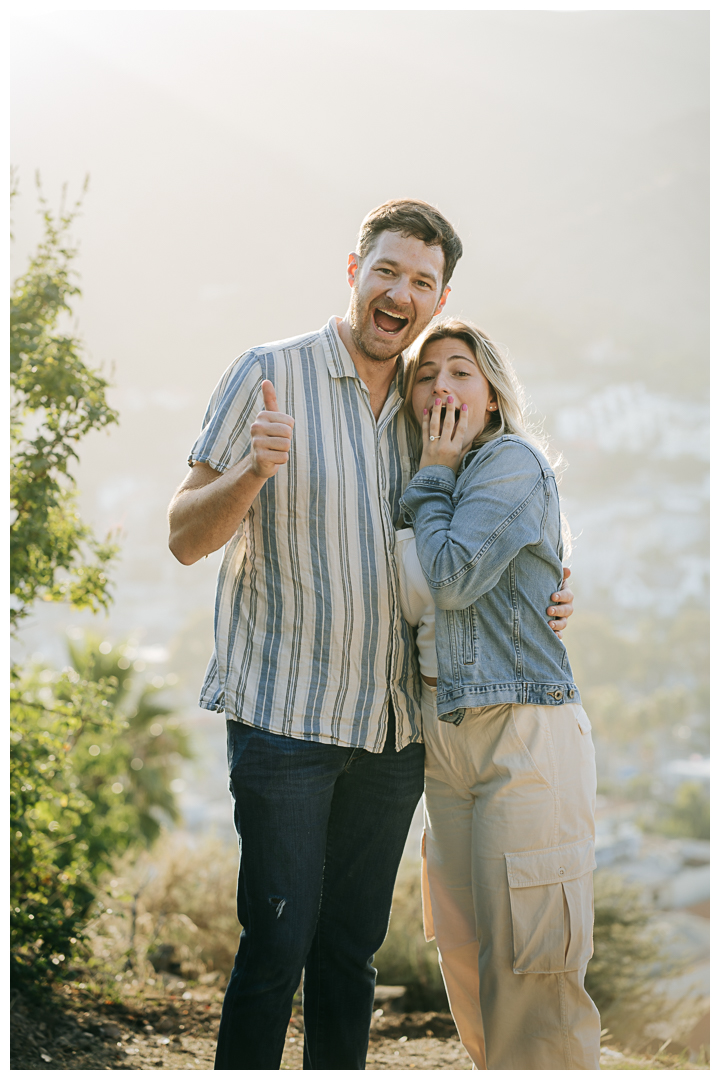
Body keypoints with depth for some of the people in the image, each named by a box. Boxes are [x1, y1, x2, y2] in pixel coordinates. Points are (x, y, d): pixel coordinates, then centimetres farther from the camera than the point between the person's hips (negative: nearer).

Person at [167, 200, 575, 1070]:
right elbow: (186, 538, -8)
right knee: (278, 941, -6)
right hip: (284, 715, -5)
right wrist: (253, 471, -28)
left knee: (352, 946, 11)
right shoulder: (271, 375, -6)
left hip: (392, 727, 5)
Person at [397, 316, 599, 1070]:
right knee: (465, 962, 12)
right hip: (446, 735, 8)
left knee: (526, 969, -7)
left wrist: (433, 477, -4)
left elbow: (454, 578, -16)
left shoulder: (512, 461, -7)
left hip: (523, 733, -8)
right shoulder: (440, 486, 17)